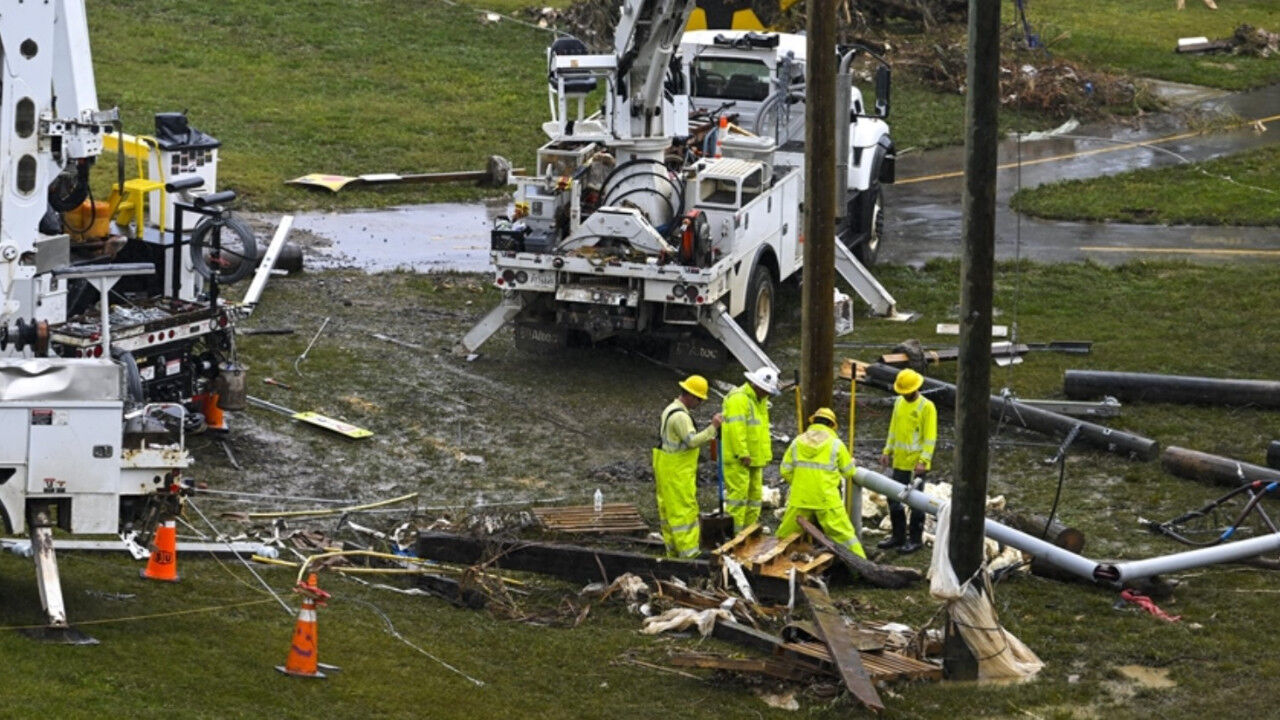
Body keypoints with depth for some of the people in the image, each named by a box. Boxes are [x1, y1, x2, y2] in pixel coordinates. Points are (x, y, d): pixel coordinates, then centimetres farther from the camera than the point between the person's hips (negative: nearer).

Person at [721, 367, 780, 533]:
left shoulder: (760, 400, 17)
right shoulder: (738, 398, -16)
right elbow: (736, 428, -22)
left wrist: (766, 454, 17)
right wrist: (742, 454, -24)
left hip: (755, 457, 10)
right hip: (738, 458, -10)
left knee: (755, 492, 13)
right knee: (738, 492, -10)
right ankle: (735, 530, -9)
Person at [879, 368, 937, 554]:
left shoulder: (926, 407, -13)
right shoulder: (899, 402, 8)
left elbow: (930, 437, -15)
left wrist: (923, 461, -20)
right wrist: (887, 451, 11)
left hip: (916, 464, -7)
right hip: (899, 462, 7)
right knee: (894, 499, 13)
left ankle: (915, 539, 12)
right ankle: (898, 536, 25)